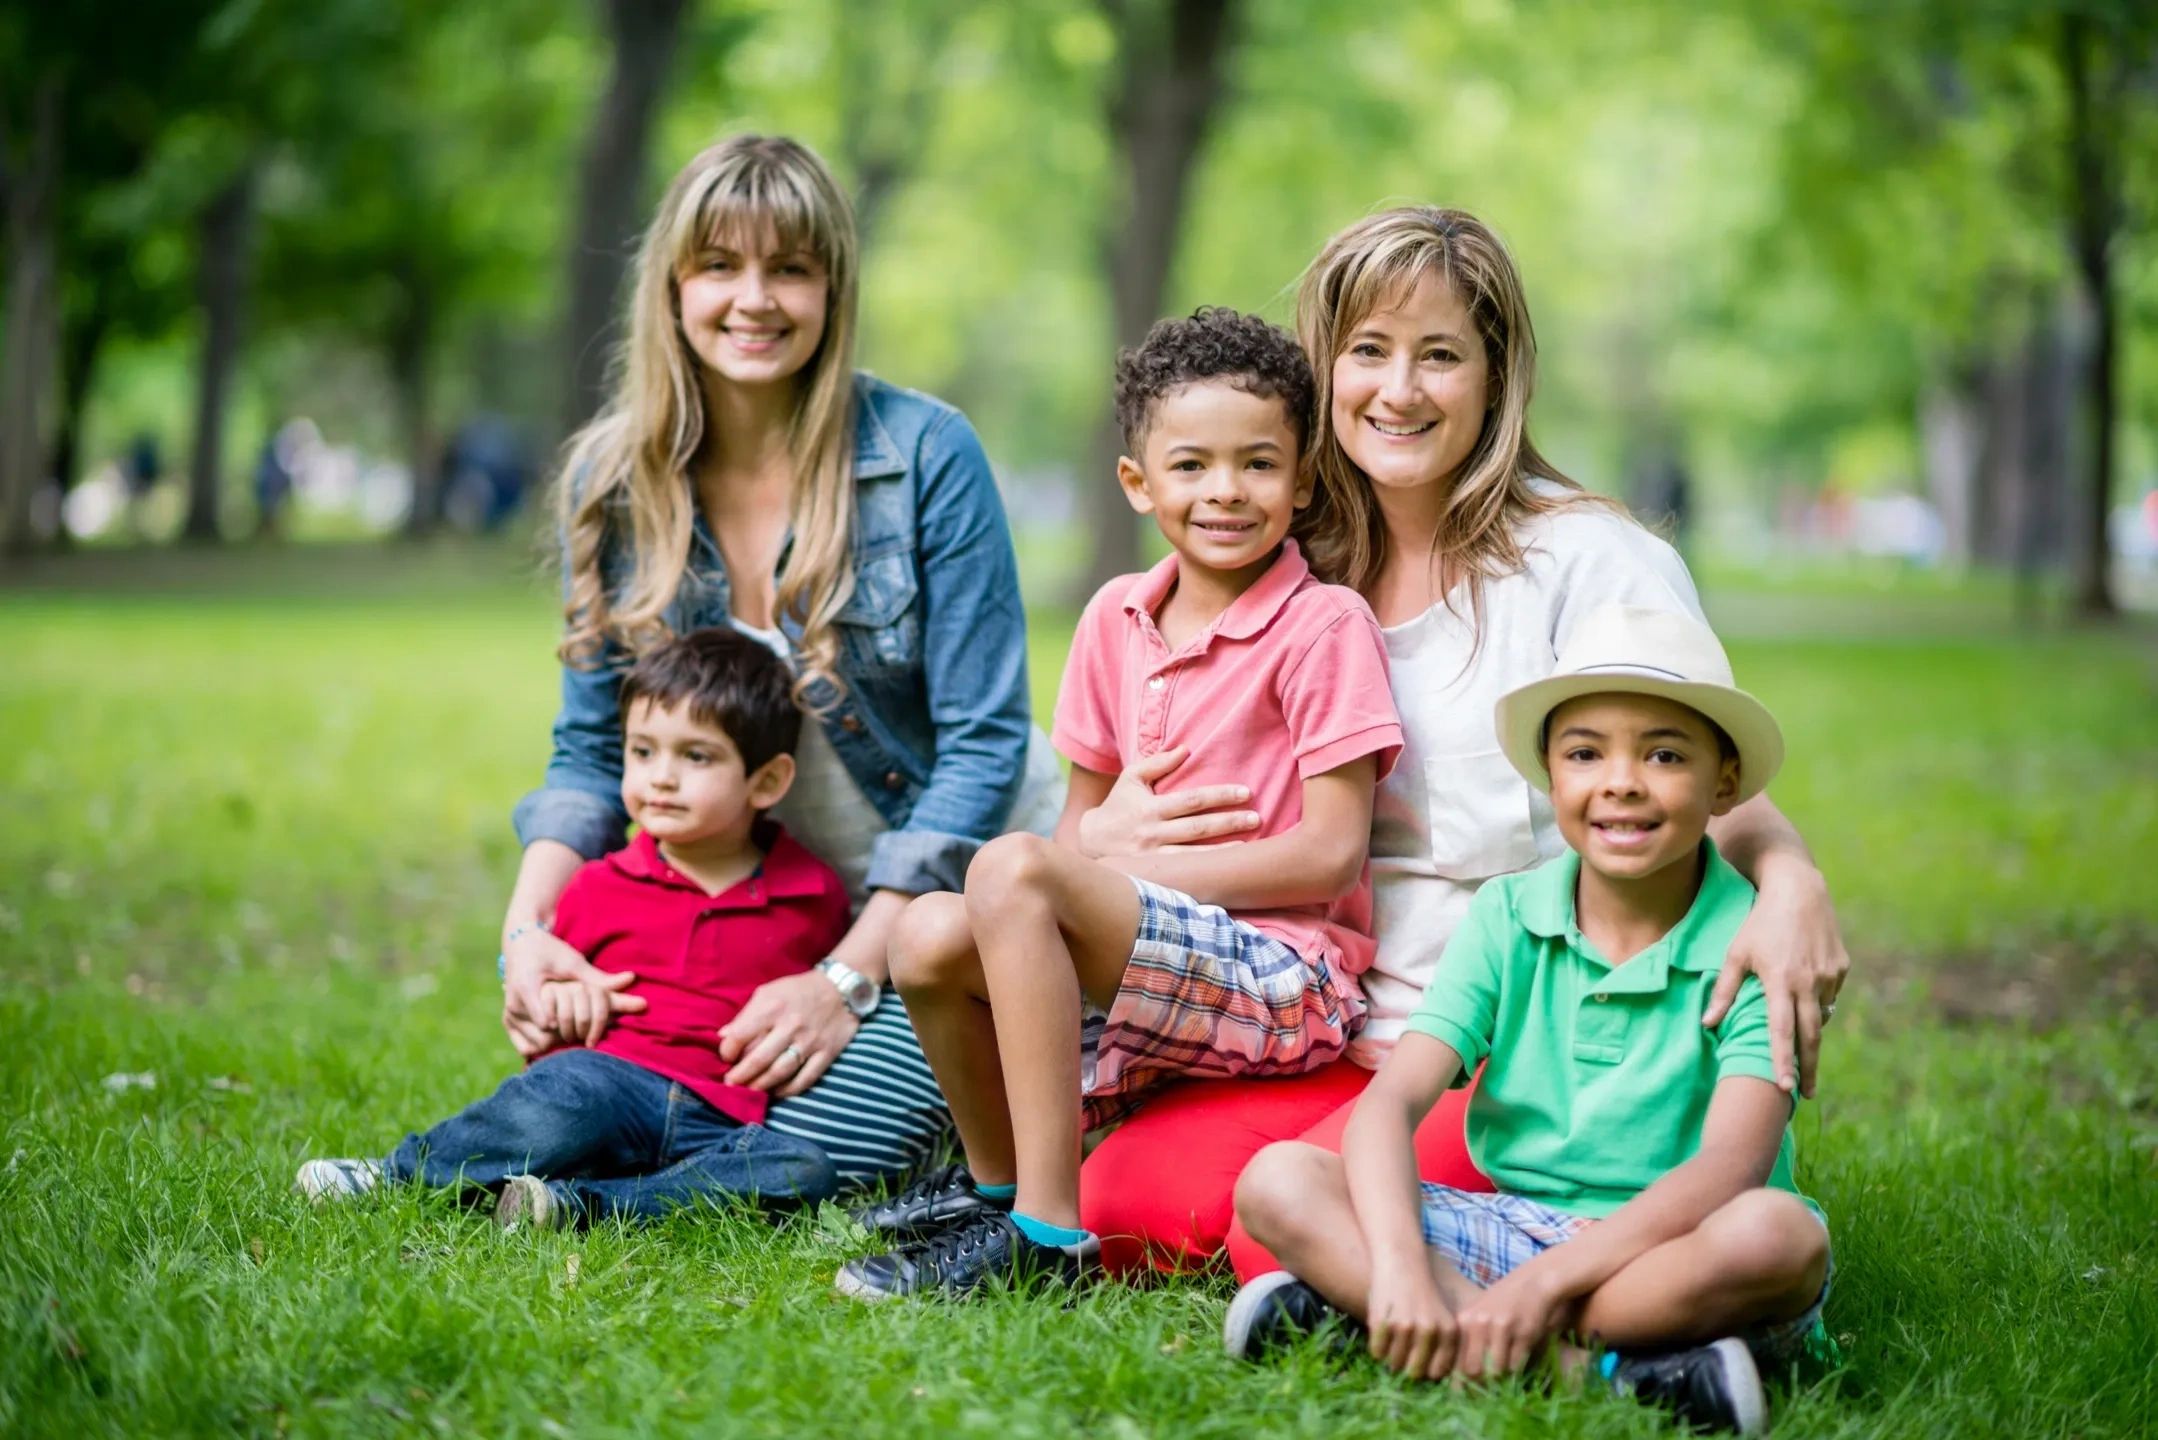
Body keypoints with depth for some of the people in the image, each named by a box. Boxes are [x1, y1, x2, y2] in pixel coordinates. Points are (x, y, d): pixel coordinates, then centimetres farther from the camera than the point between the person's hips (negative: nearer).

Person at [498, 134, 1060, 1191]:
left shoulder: (926, 454, -16)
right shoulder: (614, 479, -3)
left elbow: (982, 744, -16)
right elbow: (594, 747, 2)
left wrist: (847, 979, -22)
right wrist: (527, 928, -17)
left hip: (954, 887, -5)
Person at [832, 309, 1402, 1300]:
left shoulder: (1325, 625, -8)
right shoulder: (1117, 618, 11)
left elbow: (1331, 852, -13)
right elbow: (1085, 817, 17)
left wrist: (1128, 872, -12)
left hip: (1287, 975, -6)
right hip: (1158, 955, 7)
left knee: (1010, 868, -26)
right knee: (929, 935, -14)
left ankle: (1046, 1234, -26)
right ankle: (995, 1183, 12)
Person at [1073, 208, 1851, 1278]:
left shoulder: (1591, 561, -4)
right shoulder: (1302, 576, 13)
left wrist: (1789, 880, -31)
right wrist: (1104, 832, -4)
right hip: (1339, 1043, 5)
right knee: (1120, 1206, -19)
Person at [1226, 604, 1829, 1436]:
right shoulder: (1505, 920, 3)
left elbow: (1730, 1164, -21)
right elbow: (1390, 1102, -9)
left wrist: (1544, 1282, -31)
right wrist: (1399, 1269, -29)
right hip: (1512, 1227, 3)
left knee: (1778, 1234, -37)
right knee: (1277, 1181, -17)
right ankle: (1597, 1366, -31)